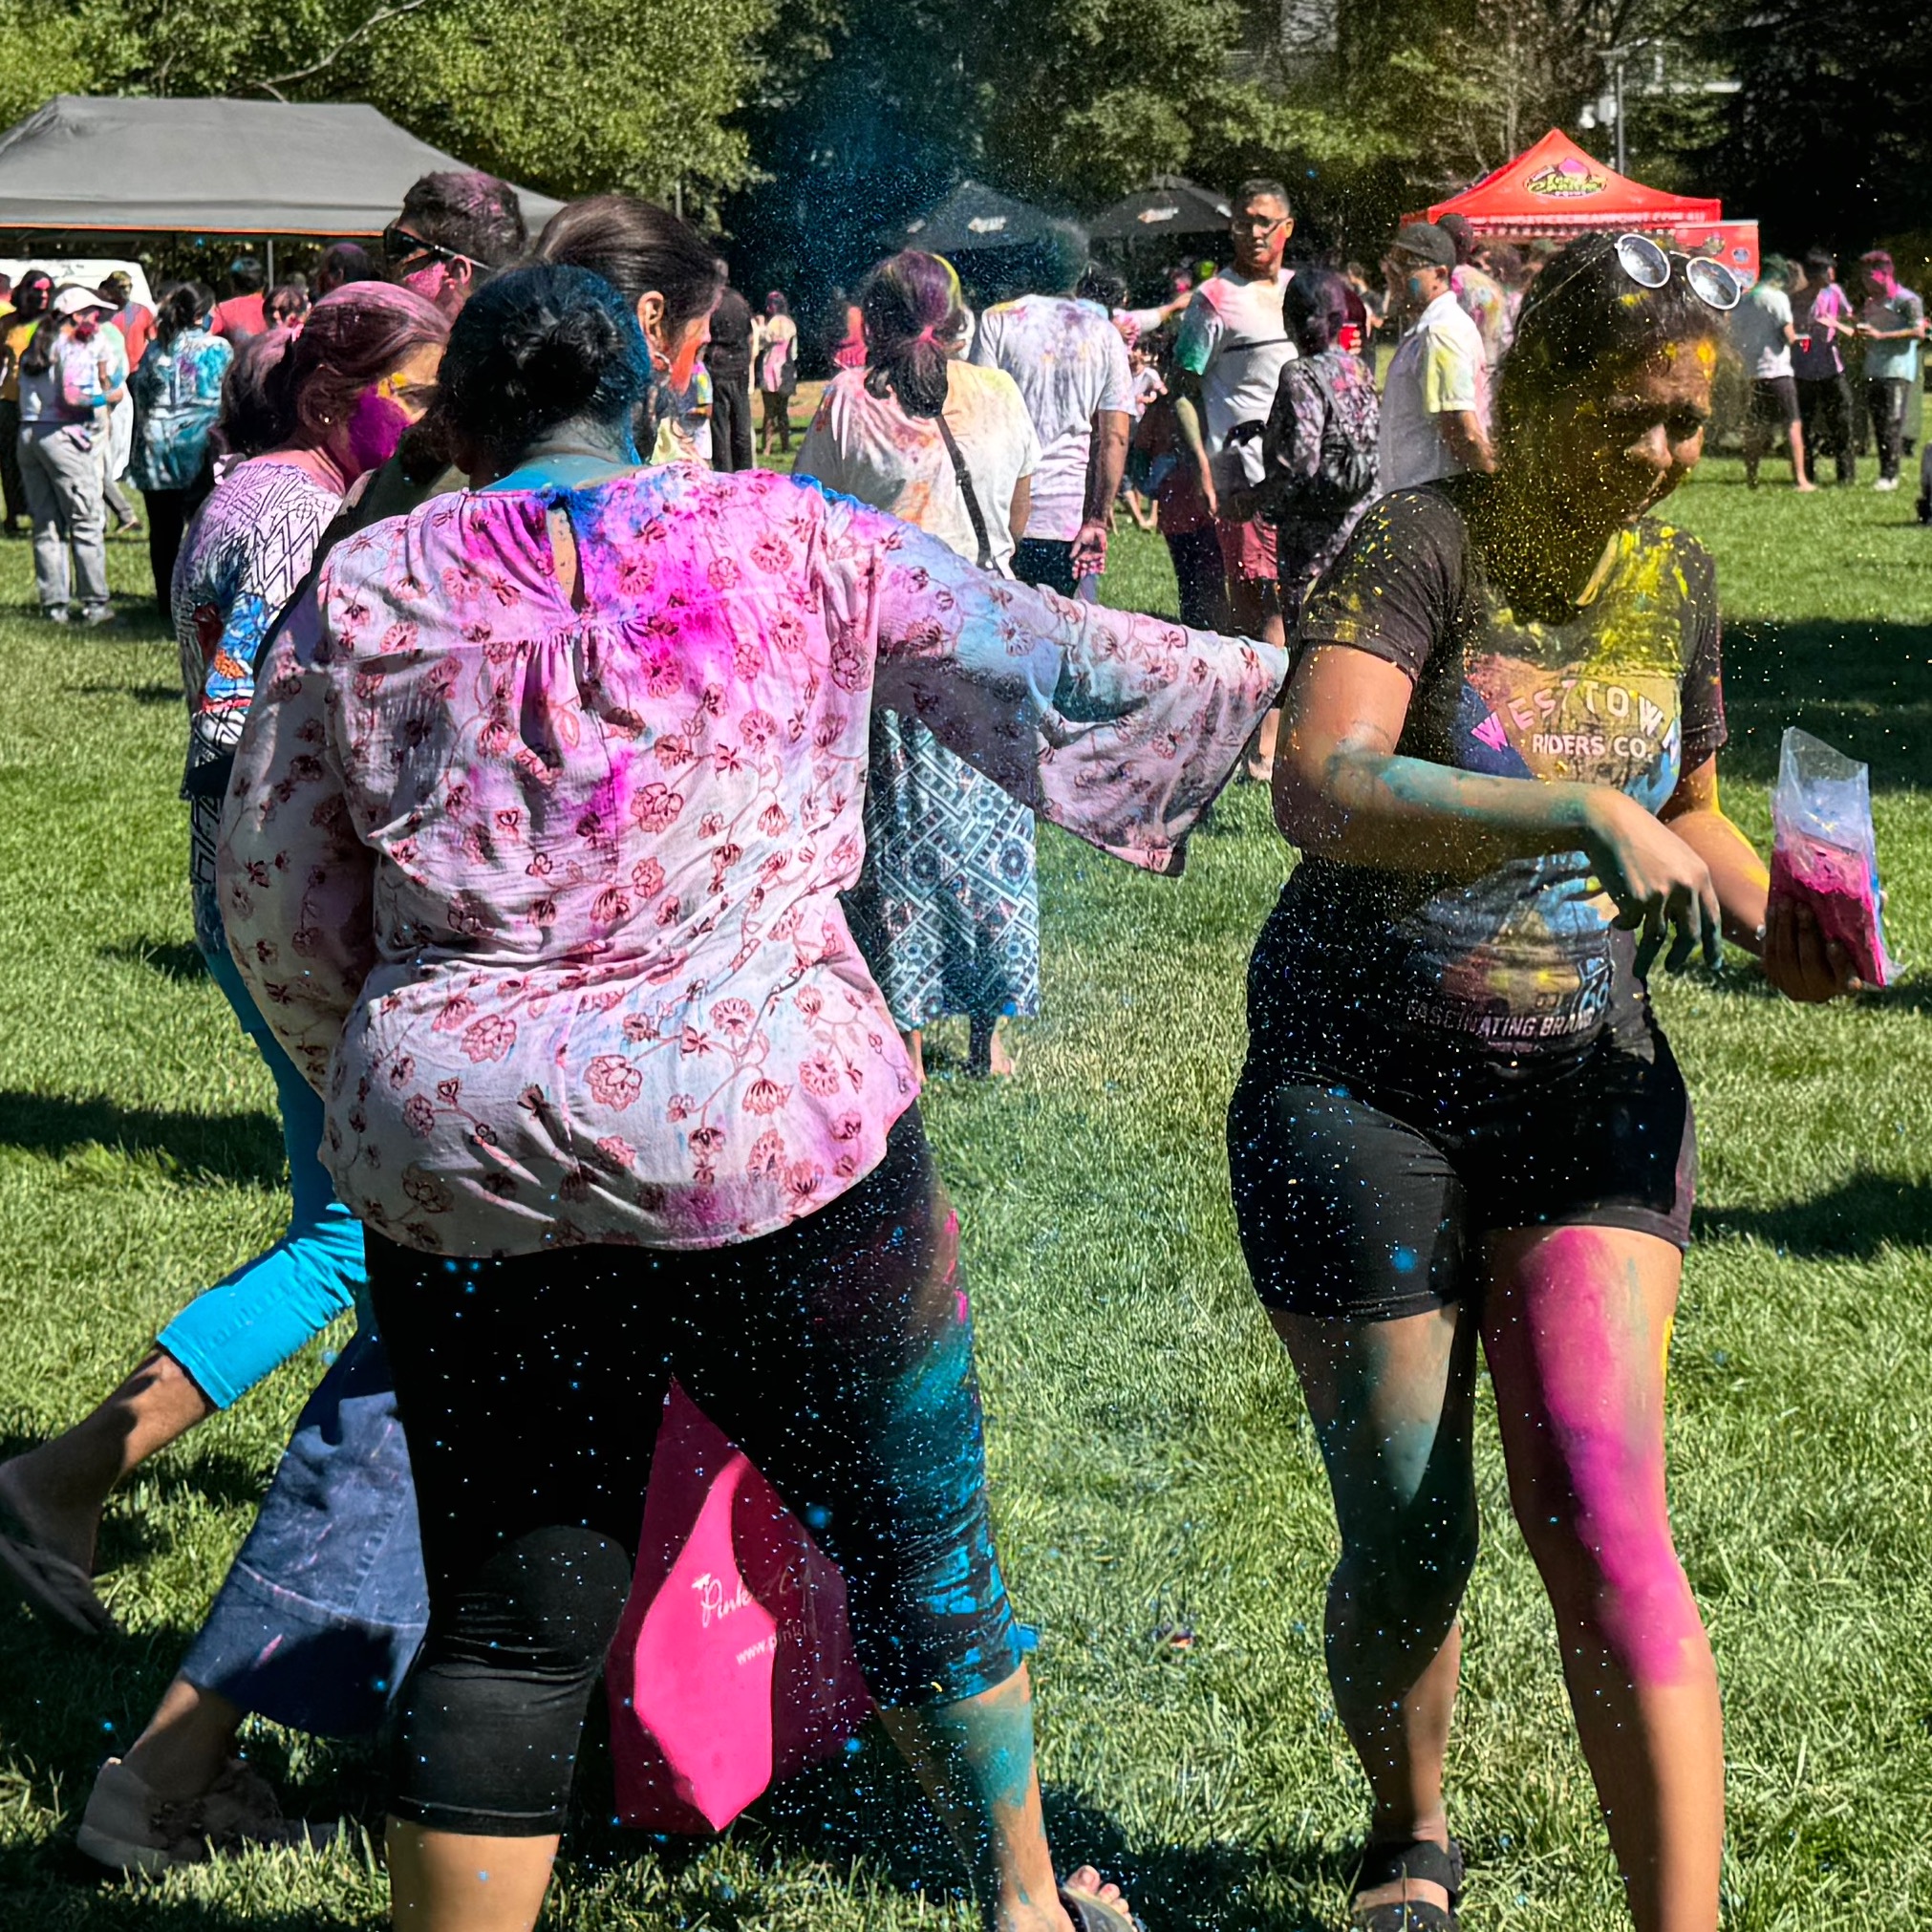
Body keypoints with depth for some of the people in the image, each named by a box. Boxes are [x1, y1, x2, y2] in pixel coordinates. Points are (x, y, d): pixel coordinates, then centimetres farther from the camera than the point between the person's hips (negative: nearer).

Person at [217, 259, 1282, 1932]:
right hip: (777, 1131, -1)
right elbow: (1042, 662, 9)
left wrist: (383, 1073, 27)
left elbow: (276, 900, 11)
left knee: (507, 1621, 10)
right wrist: (1264, 676, 22)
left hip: (464, 1166, 1)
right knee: (918, 1541, 18)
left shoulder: (366, 592, 6)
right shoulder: (793, 543, 4)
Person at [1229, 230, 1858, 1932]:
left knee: (1597, 1506, -13)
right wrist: (1579, 808, -38)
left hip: (1587, 1083, 3)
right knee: (1410, 1537, 4)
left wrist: (1771, 926, 0)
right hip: (1360, 1081, -3)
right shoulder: (1421, 546, -13)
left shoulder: (1676, 581, 5)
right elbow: (1322, 791, -29)